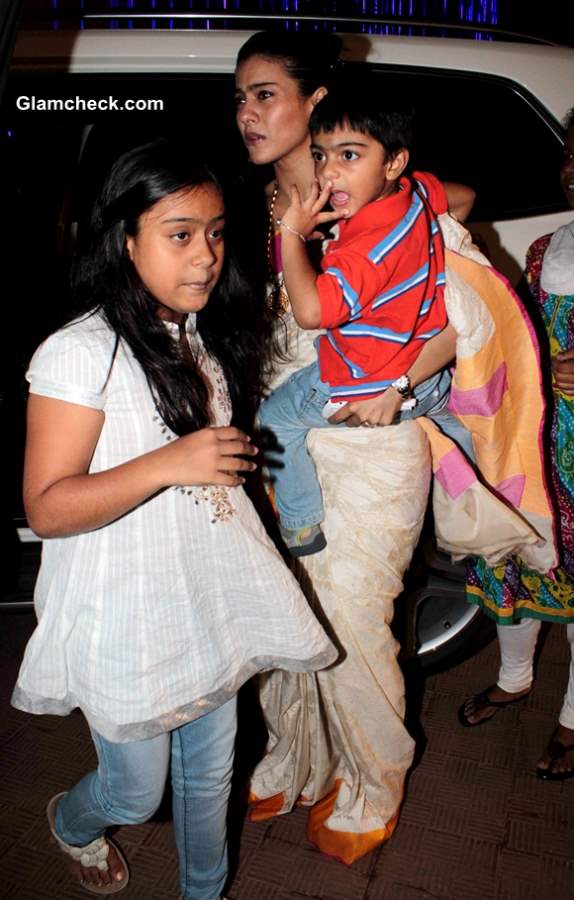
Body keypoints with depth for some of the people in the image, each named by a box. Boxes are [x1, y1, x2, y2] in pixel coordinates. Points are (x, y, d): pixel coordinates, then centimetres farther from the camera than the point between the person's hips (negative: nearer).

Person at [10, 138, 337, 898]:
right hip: (127, 614, -6)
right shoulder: (79, 353, -21)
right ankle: (70, 823, 52)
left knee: (210, 772, 21)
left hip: (213, 596, 6)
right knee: (136, 792, 15)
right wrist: (169, 464, -32)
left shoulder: (207, 334, 4)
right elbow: (47, 509, -22)